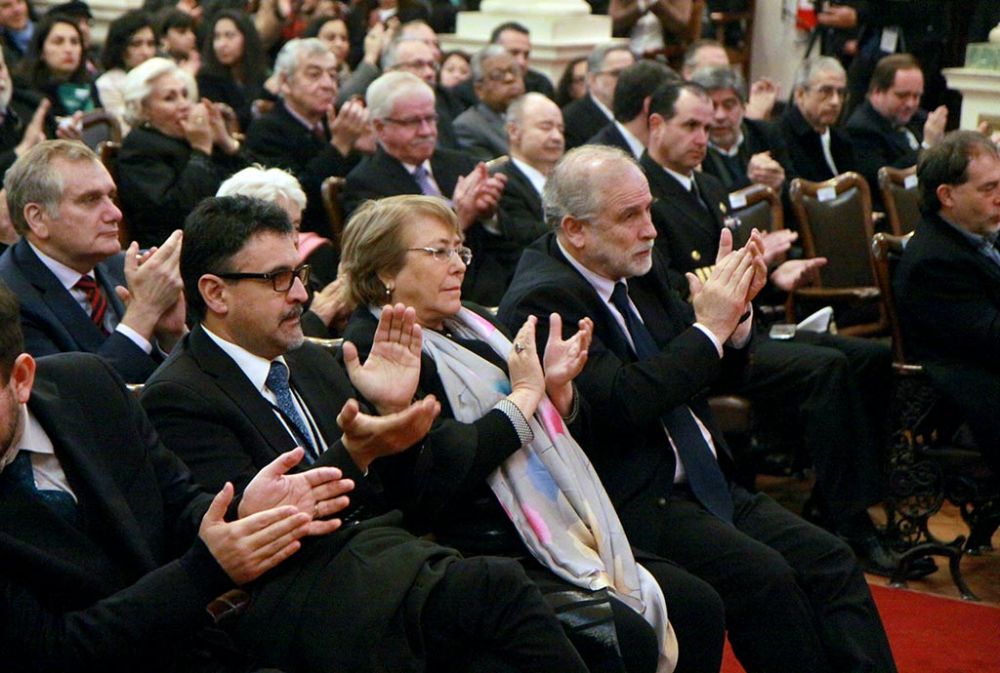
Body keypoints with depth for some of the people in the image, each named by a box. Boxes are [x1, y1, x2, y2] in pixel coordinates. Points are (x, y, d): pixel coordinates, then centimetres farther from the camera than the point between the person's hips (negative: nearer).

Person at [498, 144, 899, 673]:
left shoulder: (637, 270, 10)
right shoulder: (542, 300, -15)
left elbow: (718, 371, 18)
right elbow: (621, 405, -25)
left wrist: (734, 309, -3)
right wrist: (709, 327, -18)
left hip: (700, 484, 9)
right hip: (628, 501, -8)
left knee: (830, 561, -6)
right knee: (765, 576, -26)